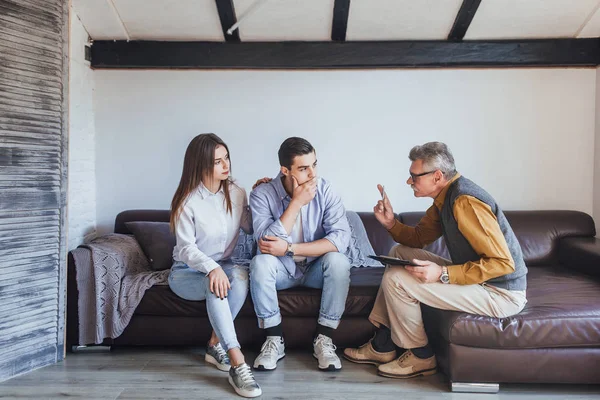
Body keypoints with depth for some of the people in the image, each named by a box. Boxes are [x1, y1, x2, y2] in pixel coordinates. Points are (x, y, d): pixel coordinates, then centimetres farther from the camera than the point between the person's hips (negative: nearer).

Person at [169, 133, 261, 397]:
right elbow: (186, 248, -17)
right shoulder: (187, 200, -13)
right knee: (215, 285, -36)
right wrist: (212, 268, -36)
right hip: (187, 271, -3)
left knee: (240, 274, -32)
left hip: (224, 265, 4)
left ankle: (215, 345, -17)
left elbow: (249, 228, 13)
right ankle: (237, 364, -38)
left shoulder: (236, 194, -1)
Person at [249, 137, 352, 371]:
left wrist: (289, 248, -29)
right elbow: (267, 244, -27)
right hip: (281, 269, 0)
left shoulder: (325, 190, -15)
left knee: (338, 260, -29)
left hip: (316, 268, 1)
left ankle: (323, 339, -14)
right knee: (260, 263, -30)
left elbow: (341, 238, -25)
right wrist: (296, 202, -30)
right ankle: (274, 340, -14)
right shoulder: (262, 195, -16)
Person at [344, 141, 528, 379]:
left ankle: (419, 356, 6)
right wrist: (390, 223, -5)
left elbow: (503, 263, -27)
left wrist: (442, 274, -29)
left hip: (500, 293, -10)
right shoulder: (445, 197, 5)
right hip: (474, 277, 10)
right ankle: (383, 345, 13)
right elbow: (418, 238, 14)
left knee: (396, 280, -17)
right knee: (400, 253, 11)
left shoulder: (465, 202, -25)